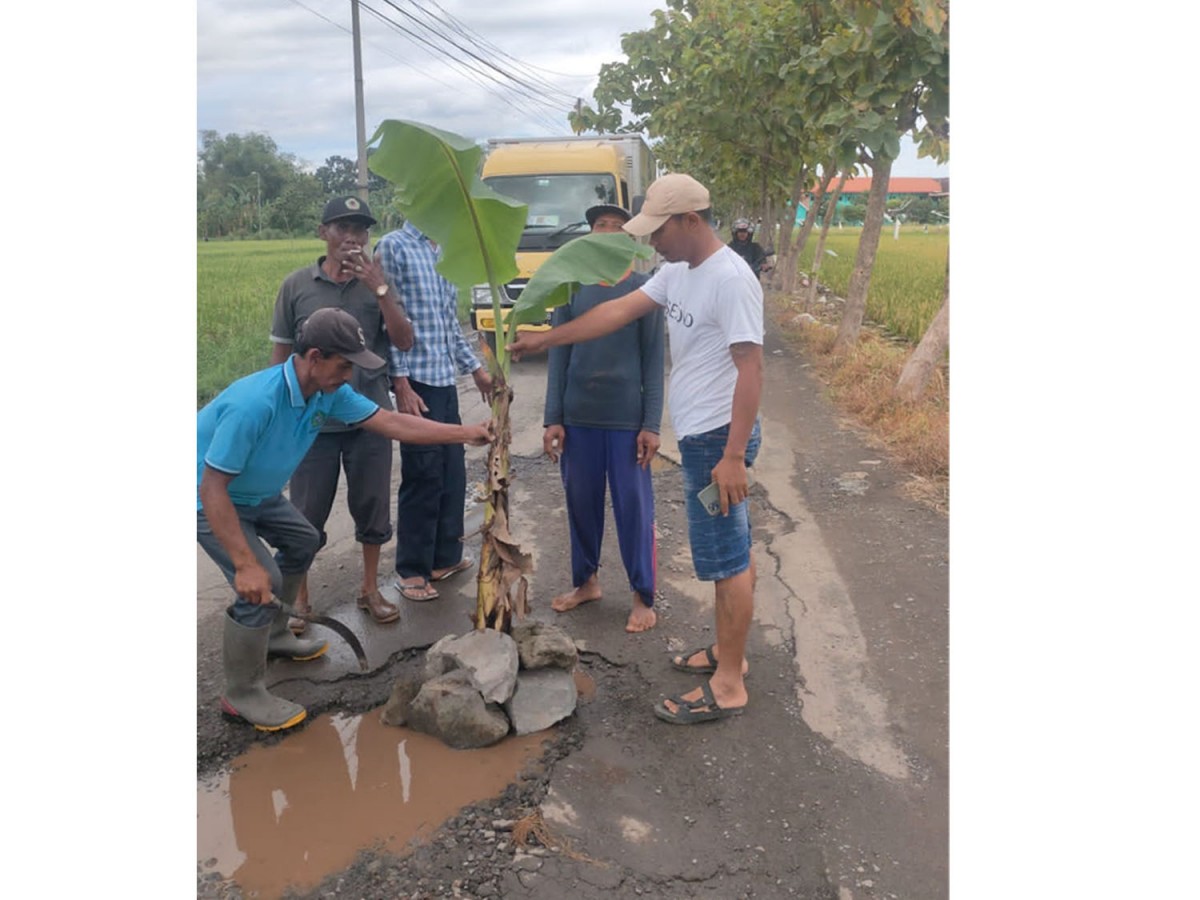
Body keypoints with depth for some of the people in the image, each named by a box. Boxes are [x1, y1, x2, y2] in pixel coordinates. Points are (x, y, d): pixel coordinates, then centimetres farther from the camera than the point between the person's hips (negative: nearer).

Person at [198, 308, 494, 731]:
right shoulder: (255, 403, -38)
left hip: (257, 493, 9)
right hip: (212, 500, -9)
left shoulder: (329, 392, -14)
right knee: (262, 581, -19)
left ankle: (273, 635, 41)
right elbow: (212, 489, -34)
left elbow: (391, 423, -9)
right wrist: (245, 564, -36)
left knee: (303, 541, 22)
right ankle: (242, 694, 2)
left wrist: (468, 433, -11)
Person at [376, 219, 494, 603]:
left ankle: (445, 557, 26)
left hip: (445, 380, 8)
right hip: (417, 382, -7)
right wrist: (401, 385, -17)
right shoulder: (393, 246, -7)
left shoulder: (440, 252, 16)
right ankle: (411, 571, 13)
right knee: (423, 477, -1)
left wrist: (476, 369, 20)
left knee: (453, 473, 12)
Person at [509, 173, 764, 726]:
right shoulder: (676, 273, 10)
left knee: (727, 560, -1)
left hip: (718, 438, -9)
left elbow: (750, 369, -22)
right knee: (732, 554, 18)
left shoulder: (730, 279, -19)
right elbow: (618, 311, 14)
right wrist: (544, 340, 13)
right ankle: (727, 651, 32)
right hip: (698, 436, 9)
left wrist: (733, 456, -24)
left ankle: (728, 686, 10)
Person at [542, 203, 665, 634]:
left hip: (628, 417, -3)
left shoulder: (645, 287, -1)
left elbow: (654, 359, -2)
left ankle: (643, 597, 17)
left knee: (634, 507, 4)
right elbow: (558, 355, 5)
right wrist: (553, 418, -1)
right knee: (581, 502, 13)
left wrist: (651, 424, -8)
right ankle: (586, 581, 32)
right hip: (578, 416, 3)